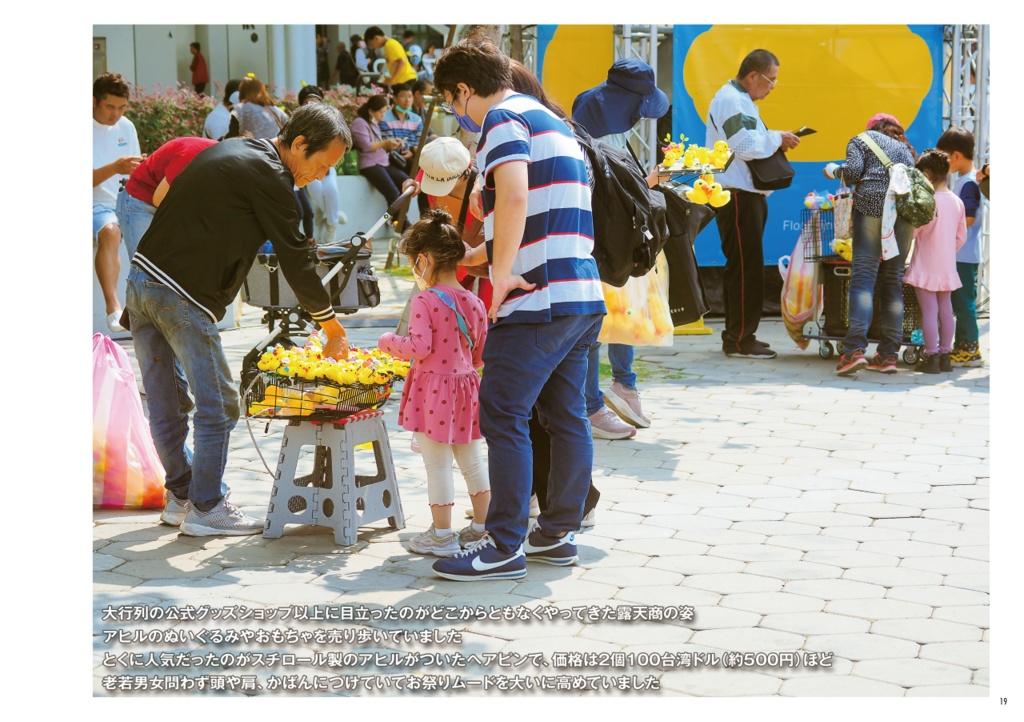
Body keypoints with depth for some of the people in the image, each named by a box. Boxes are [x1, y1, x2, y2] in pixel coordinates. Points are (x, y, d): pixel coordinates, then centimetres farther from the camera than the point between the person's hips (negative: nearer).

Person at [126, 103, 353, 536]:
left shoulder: (229, 151, 18)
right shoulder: (269, 175, -10)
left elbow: (161, 195, 23)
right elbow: (294, 258, -8)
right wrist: (332, 326, 1)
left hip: (141, 277, 9)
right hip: (183, 299, -9)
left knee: (163, 406, 15)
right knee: (218, 405, 1)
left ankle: (180, 496, 26)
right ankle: (205, 508, 8)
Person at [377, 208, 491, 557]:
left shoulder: (425, 301, -16)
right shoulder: (474, 303, 4)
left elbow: (419, 348, -22)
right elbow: (480, 357, 9)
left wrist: (388, 341, -5)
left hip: (433, 390, -6)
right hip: (465, 386, 7)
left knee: (437, 464, 1)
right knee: (472, 460, 16)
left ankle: (442, 535, 7)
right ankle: (482, 526, 24)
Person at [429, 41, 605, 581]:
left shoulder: (503, 118, -6)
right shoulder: (552, 122, 24)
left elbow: (514, 197, -25)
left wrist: (502, 273, -18)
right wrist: (478, 255, 37)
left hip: (538, 297, -10)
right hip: (583, 294, 10)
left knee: (502, 416, -5)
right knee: (565, 415, 12)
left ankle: (505, 548, -3)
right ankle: (558, 534, 19)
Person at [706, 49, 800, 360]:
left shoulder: (740, 99, 21)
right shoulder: (730, 99, -12)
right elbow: (744, 144, -22)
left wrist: (774, 142, 6)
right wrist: (777, 138, -11)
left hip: (747, 195, 11)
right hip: (736, 197, -11)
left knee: (742, 267, 13)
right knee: (746, 267, -9)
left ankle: (737, 335, 19)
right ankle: (740, 340, -6)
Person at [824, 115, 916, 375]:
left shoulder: (861, 140, 15)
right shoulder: (904, 148, 29)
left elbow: (853, 171, -1)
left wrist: (835, 171, 18)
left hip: (872, 206, -4)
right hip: (905, 209, 4)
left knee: (863, 277, -11)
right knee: (893, 281, 7)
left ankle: (855, 349, -24)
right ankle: (888, 354, 4)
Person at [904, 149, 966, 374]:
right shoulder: (957, 202, 3)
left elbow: (911, 232, -11)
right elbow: (962, 237, 9)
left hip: (926, 266, -6)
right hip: (947, 266, 6)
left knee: (929, 311, -4)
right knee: (945, 309, 11)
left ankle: (931, 357, -3)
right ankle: (944, 355, 17)